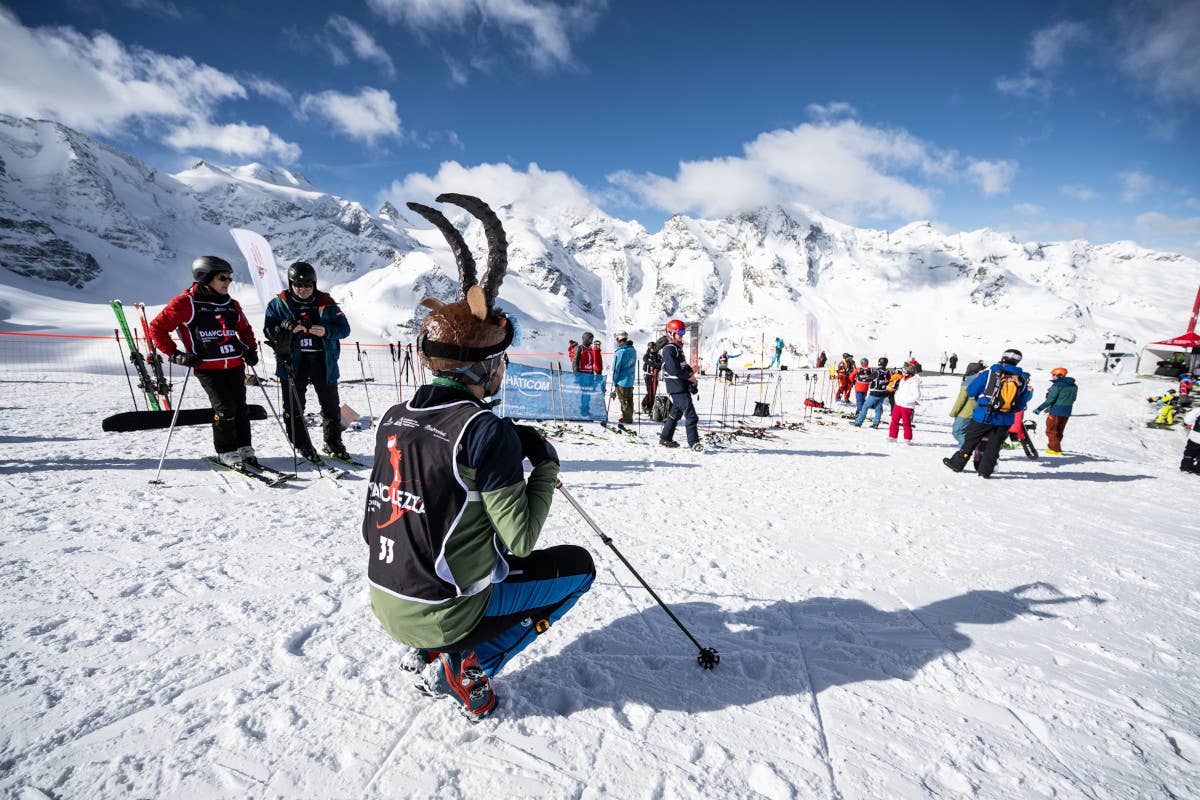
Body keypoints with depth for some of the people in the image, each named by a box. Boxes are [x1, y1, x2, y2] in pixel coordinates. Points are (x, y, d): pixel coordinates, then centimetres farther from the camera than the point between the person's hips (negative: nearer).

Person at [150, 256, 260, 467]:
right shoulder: (186, 303, -3)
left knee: (240, 408, 4)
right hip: (207, 367, -5)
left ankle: (244, 449, 15)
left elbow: (245, 329, 29)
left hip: (235, 365, 5)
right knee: (225, 409, -10)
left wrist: (251, 349, 13)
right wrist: (176, 355, -5)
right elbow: (157, 328, 2)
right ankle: (226, 452, 6)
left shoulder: (231, 305, 14)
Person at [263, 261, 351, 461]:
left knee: (331, 405, 7)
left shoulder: (326, 304, 5)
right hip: (293, 362, -1)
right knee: (294, 407, 3)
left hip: (323, 361, 1)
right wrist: (286, 328, -21)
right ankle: (302, 445, 17)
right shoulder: (278, 304, 4)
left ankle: (333, 442, 22)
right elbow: (269, 330, -1)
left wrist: (326, 331, -19)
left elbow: (344, 328, 0)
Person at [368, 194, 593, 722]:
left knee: (491, 550, 30)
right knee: (577, 565, 7)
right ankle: (461, 667, 6)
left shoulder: (395, 419, -2)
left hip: (384, 602, 7)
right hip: (441, 613, -7)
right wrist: (546, 465, -7)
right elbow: (522, 538, -21)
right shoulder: (486, 430, -25)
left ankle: (426, 653, 21)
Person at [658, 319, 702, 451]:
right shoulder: (669, 349, -13)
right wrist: (689, 377, -13)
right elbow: (674, 370, -21)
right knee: (691, 415, -10)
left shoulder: (678, 347, 18)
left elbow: (684, 365, 23)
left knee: (676, 413, 17)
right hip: (677, 387, -10)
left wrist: (690, 372, 3)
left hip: (683, 386, 10)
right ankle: (694, 443, -6)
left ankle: (665, 438, 26)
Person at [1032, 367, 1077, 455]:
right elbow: (1072, 399, 15)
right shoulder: (1074, 386, 9)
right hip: (1067, 412, 8)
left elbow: (1050, 400, -19)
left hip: (1056, 412, -8)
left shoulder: (1057, 385, -17)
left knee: (1051, 431, 4)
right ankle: (1053, 447, 27)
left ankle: (1055, 450, 4)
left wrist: (1039, 409, -14)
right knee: (1059, 431, 18)